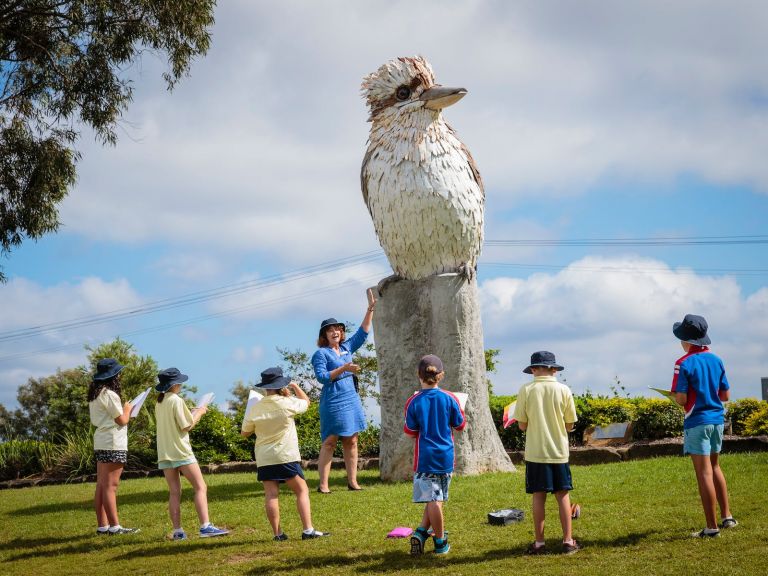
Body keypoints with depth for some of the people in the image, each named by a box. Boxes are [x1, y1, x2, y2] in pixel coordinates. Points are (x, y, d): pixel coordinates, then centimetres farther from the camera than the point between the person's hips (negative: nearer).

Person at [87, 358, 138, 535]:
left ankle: (102, 525, 11)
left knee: (101, 486, 9)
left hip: (100, 442, 10)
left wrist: (123, 410, 14)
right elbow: (122, 420, -13)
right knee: (110, 486, -9)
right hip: (113, 444, -10)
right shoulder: (109, 394, -14)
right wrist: (127, 409, 7)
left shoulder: (95, 395, 14)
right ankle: (114, 526, -8)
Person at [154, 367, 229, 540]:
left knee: (174, 492, 7)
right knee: (200, 487, -5)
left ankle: (177, 531, 4)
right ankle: (205, 526, -14)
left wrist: (192, 413, 18)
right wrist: (199, 413, 2)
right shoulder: (176, 400, -11)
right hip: (180, 451, -7)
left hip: (164, 453, 7)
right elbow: (187, 426, -12)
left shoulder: (159, 403, 12)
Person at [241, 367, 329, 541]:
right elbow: (306, 401, 13)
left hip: (264, 459, 3)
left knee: (271, 494, 2)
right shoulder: (287, 404, -8)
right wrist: (294, 386, 23)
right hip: (286, 456, -3)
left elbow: (244, 432, 10)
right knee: (302, 490, 4)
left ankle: (277, 533, 2)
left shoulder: (255, 409, -1)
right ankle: (308, 530, -4)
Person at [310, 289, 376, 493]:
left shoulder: (346, 348, 15)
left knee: (351, 441, 6)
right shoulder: (321, 354, -4)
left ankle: (352, 481, 9)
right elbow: (321, 376, -14)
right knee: (329, 442, -8)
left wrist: (370, 309, 17)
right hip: (333, 402, -7)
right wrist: (343, 369, -20)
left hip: (351, 400, 7)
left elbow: (363, 332, 21)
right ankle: (323, 484, -7)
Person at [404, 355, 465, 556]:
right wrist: (458, 409, 21)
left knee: (433, 499, 3)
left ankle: (440, 541, 4)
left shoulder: (413, 402, -9)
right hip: (446, 456, 1)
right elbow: (460, 425, 4)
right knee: (436, 499, 13)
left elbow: (410, 431, -3)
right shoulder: (449, 399, -6)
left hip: (425, 458, -1)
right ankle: (422, 531, 8)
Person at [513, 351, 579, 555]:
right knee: (562, 495, 9)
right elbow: (570, 425, 1)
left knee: (538, 497, 5)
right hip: (559, 451, 1)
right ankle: (568, 541, 11)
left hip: (535, 452, -1)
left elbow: (522, 425, -4)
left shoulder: (526, 390, -7)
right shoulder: (563, 390, -4)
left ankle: (539, 542, 8)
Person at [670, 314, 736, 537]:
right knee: (714, 467, 22)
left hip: (697, 422, -7)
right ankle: (727, 517, 25)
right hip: (717, 419, 7)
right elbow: (725, 395, 10)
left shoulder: (684, 364, -14)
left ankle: (712, 527, -3)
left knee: (704, 473, -4)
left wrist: (680, 397, 5)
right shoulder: (716, 360, 6)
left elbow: (681, 399, -16)